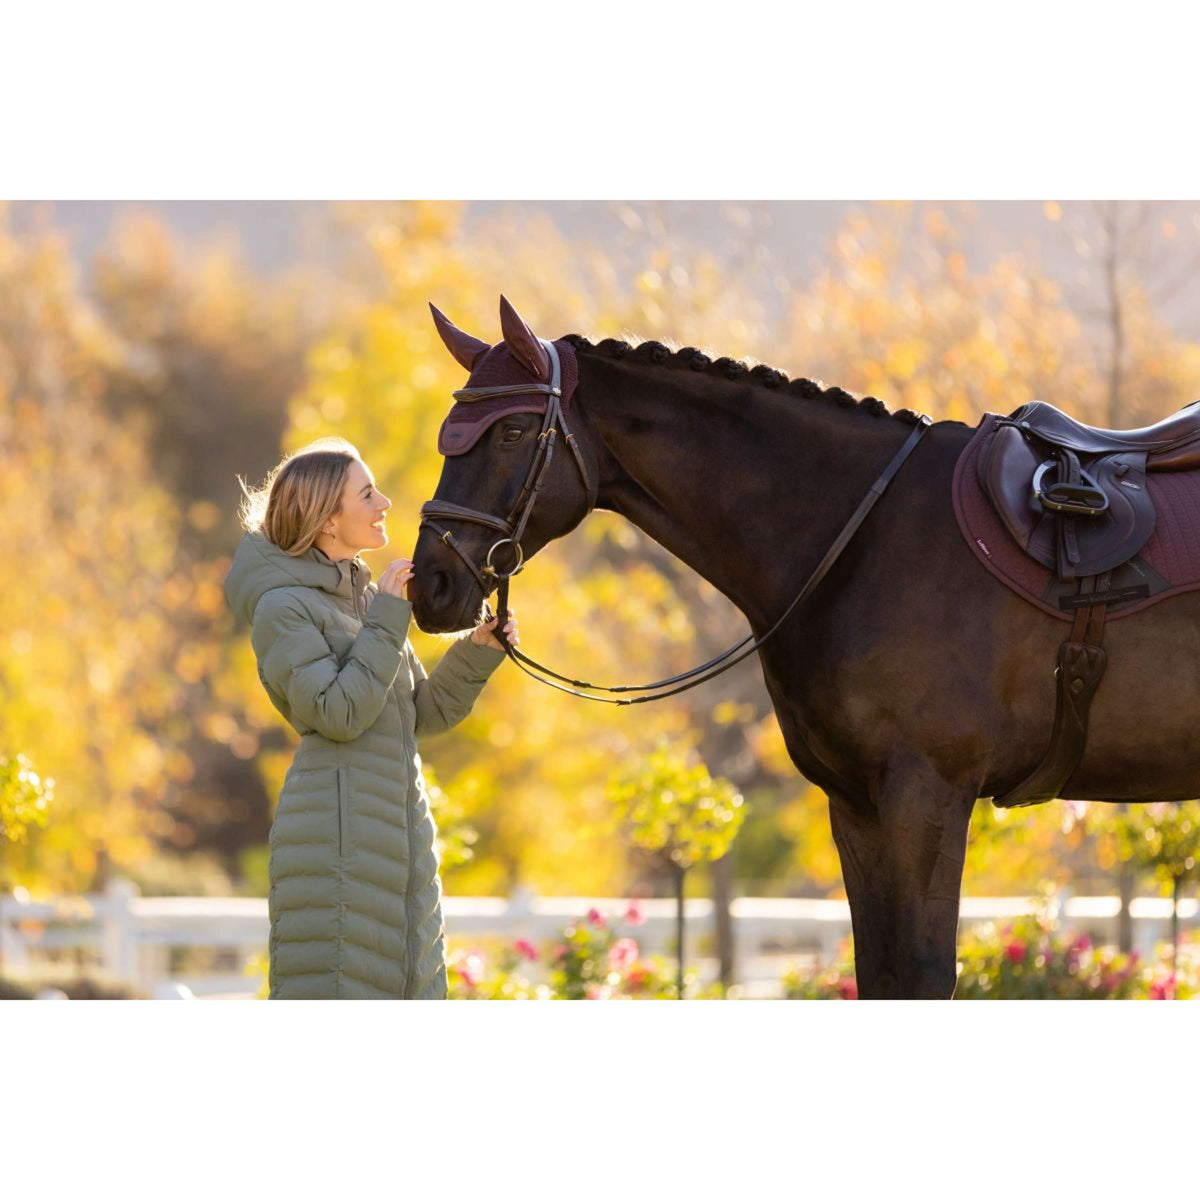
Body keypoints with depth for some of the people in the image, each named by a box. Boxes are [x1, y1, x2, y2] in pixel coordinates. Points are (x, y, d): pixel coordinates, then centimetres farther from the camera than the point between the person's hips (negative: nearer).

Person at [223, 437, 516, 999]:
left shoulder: (364, 597, 16)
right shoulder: (283, 608, -9)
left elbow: (422, 714, 18)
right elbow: (339, 712, -19)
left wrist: (477, 652, 4)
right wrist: (388, 620, -17)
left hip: (398, 840, 9)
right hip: (335, 842, -9)